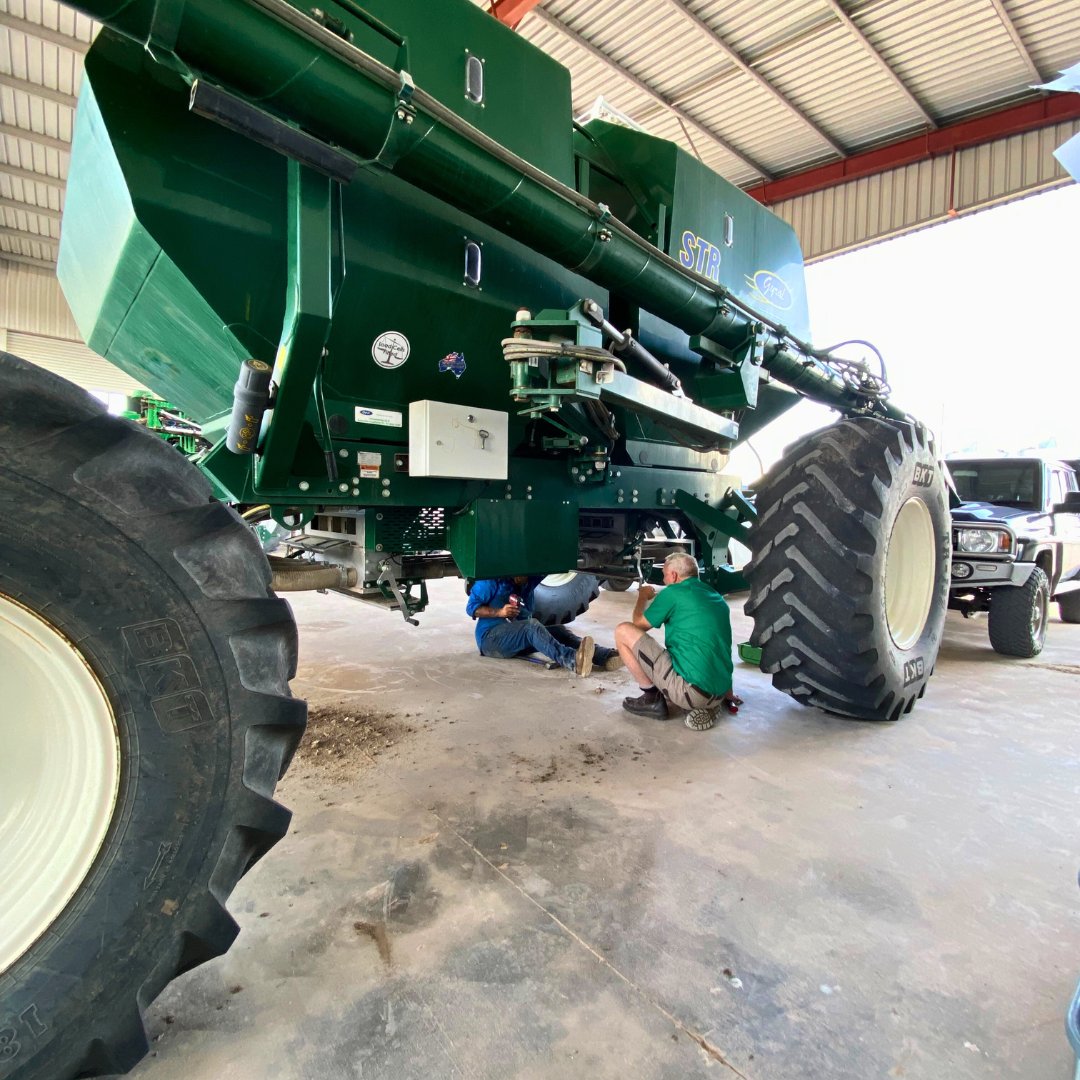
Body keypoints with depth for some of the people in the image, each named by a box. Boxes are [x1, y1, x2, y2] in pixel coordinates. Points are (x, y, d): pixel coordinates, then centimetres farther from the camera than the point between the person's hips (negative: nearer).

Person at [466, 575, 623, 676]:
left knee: (558, 631, -16)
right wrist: (499, 612, -21)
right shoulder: (493, 580, -7)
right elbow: (471, 607, -9)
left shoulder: (530, 579, 9)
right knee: (532, 625, -34)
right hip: (491, 637, -7)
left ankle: (606, 656, -35)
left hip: (518, 637, 7)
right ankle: (572, 661, -59)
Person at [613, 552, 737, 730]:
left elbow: (639, 624, 9)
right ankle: (704, 706, 12)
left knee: (623, 631, 0)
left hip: (689, 689, -8)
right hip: (718, 693, 8)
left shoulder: (673, 592, -4)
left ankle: (652, 698, 5)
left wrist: (643, 597, 29)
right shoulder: (718, 598, 17)